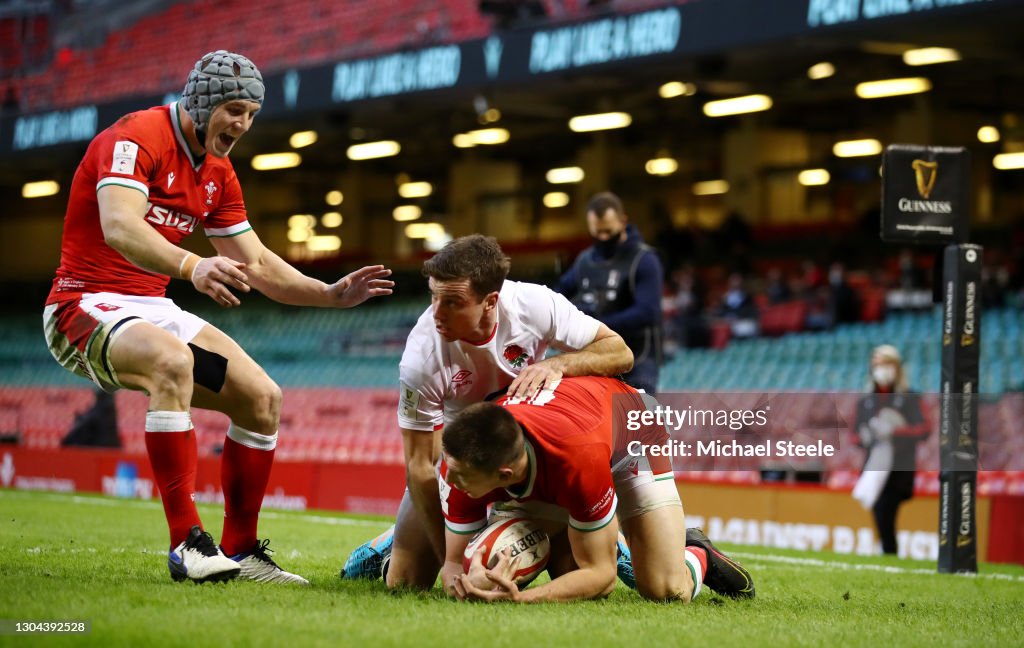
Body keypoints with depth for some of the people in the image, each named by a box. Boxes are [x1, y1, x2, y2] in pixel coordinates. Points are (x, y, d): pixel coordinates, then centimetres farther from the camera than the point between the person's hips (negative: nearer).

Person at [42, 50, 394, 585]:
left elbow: (258, 265, 18)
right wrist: (191, 266, -50)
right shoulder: (136, 137, -15)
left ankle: (238, 551, 9)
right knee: (172, 361, -38)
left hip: (152, 310, 9)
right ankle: (187, 543, -36)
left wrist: (331, 294, 5)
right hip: (85, 305, -9)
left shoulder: (218, 173, 12)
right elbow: (119, 226, -33)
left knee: (262, 397, 0)